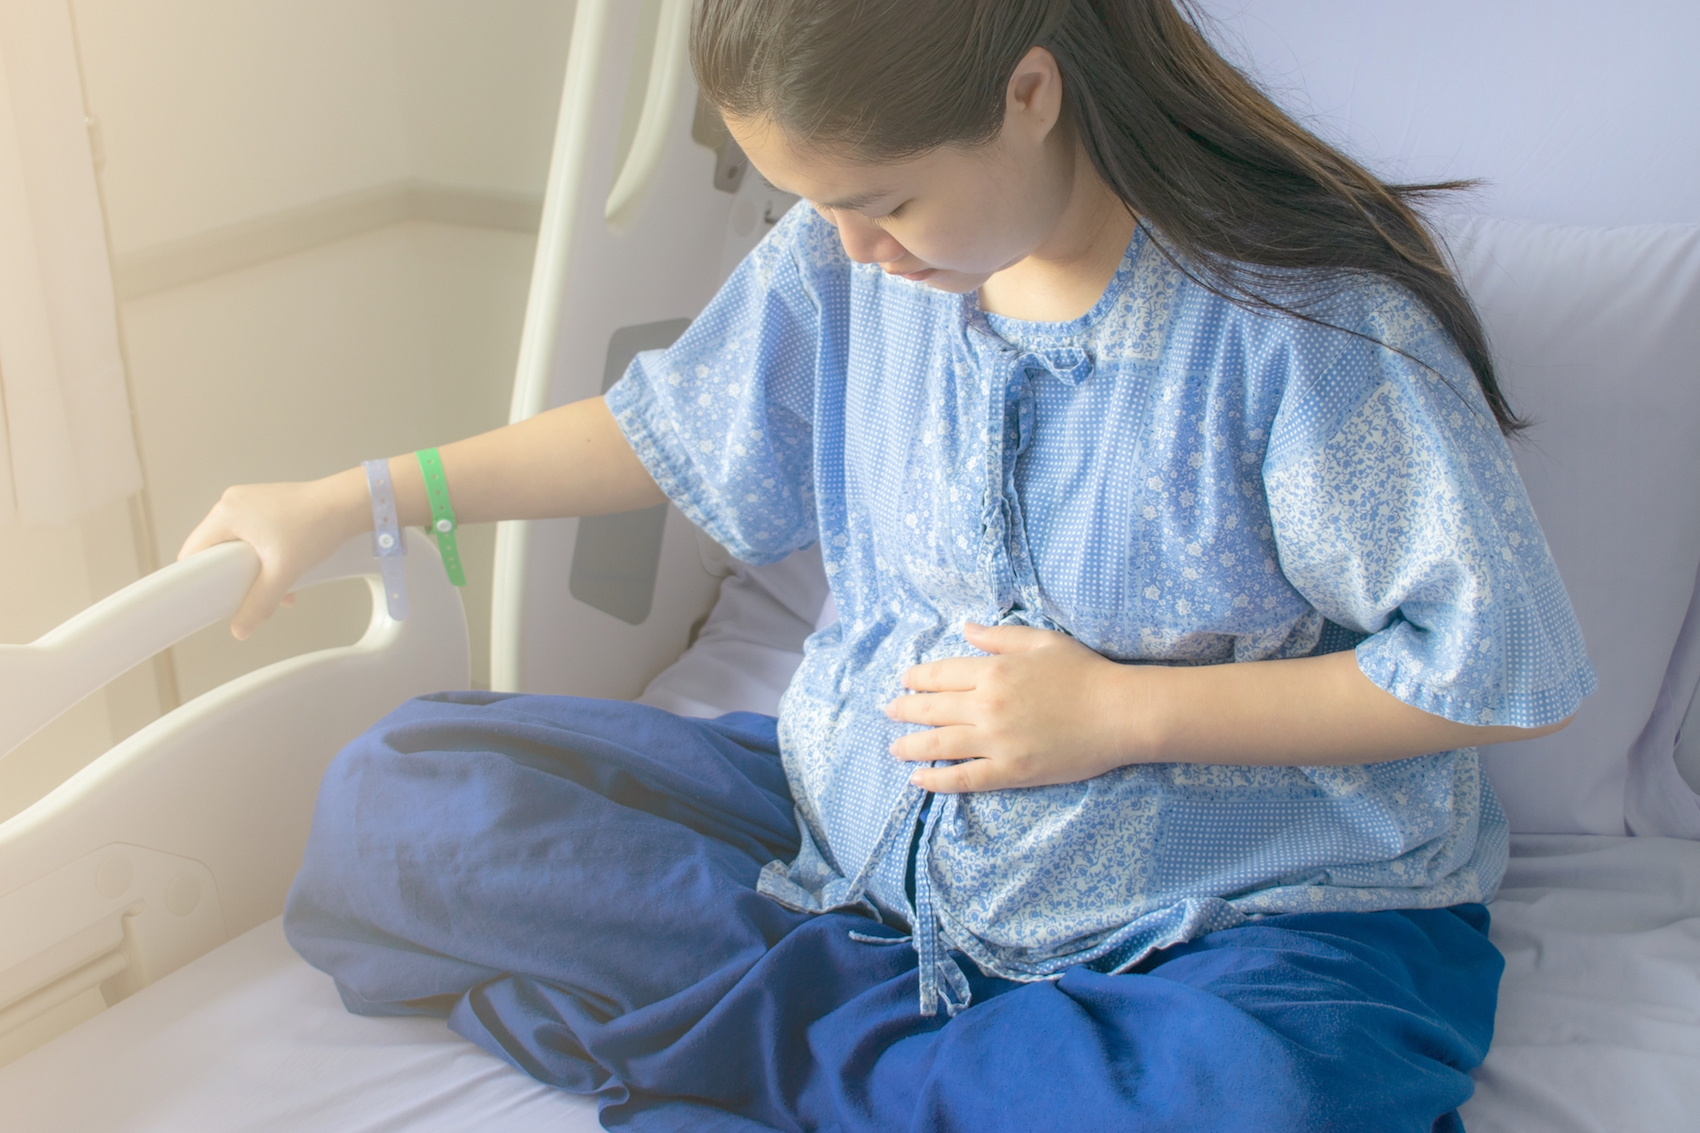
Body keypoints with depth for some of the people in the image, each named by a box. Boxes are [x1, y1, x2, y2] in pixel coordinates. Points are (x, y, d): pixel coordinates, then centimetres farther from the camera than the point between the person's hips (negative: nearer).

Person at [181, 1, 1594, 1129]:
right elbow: (669, 427, 15)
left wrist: (1121, 711, -17)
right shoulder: (841, 261, -2)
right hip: (863, 822, 5)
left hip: (1211, 919, -4)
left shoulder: (1313, 322, -19)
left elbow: (1501, 668, -13)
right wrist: (345, 504, 15)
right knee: (404, 790, -8)